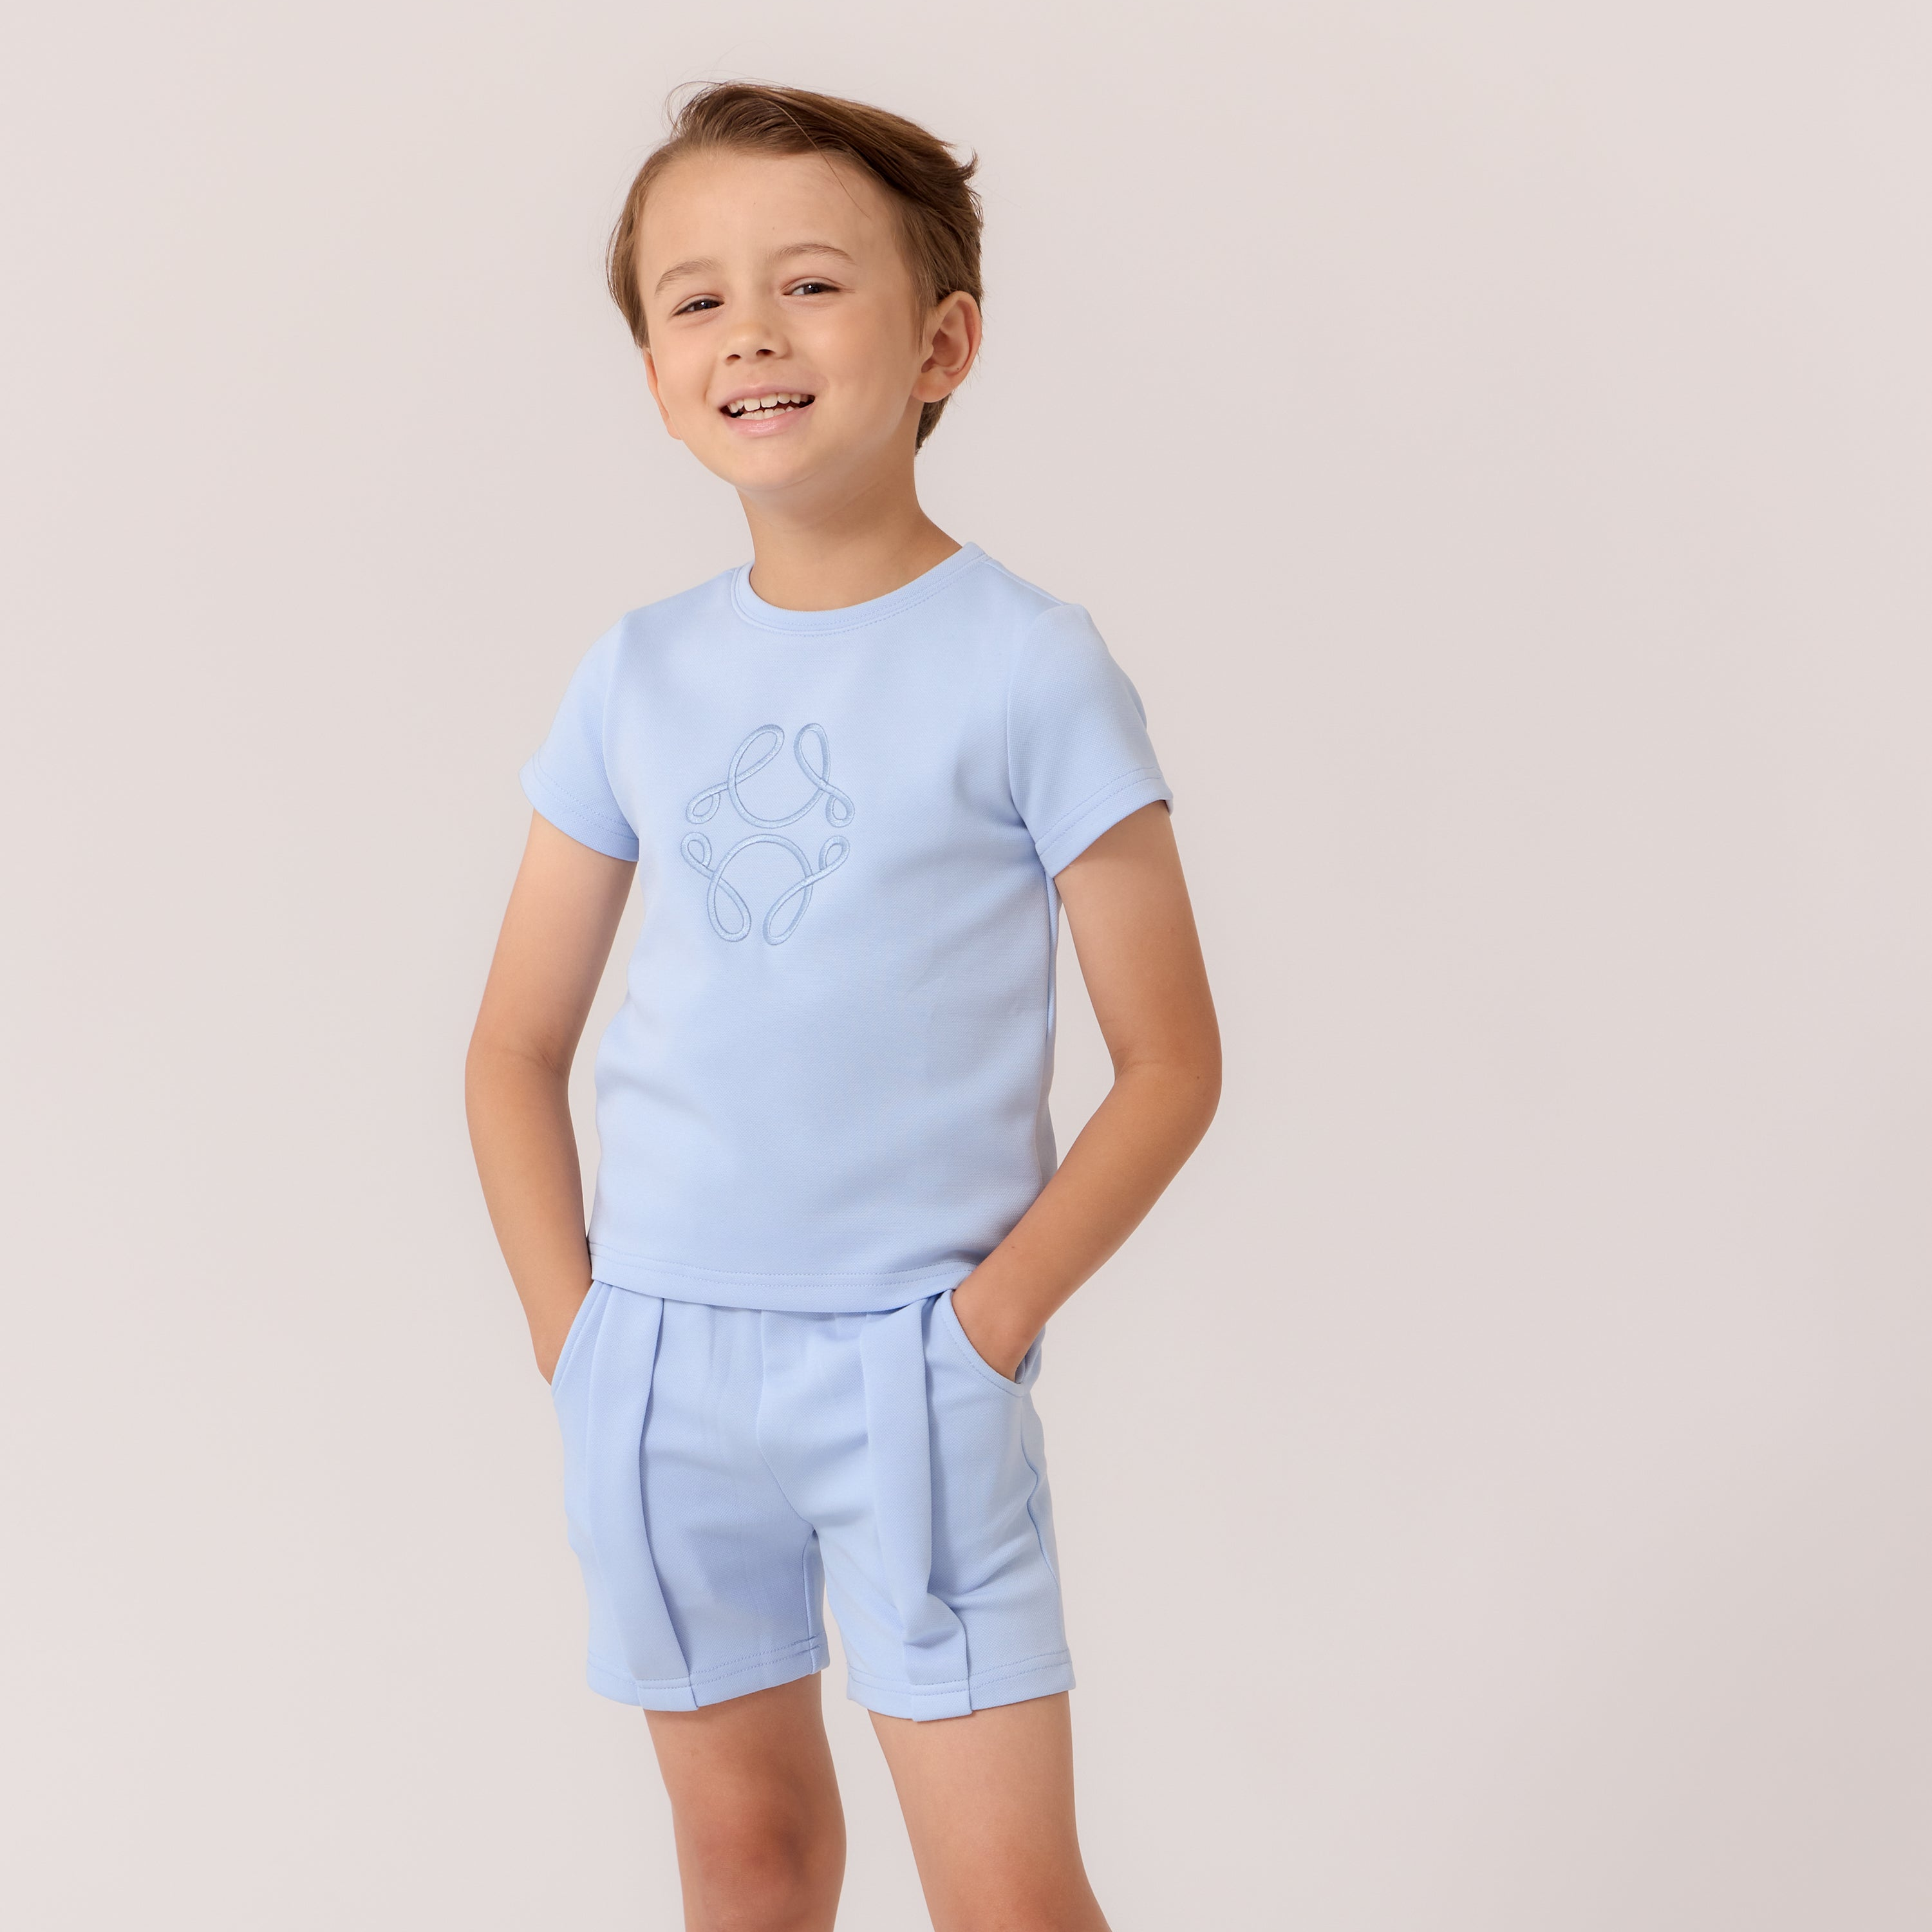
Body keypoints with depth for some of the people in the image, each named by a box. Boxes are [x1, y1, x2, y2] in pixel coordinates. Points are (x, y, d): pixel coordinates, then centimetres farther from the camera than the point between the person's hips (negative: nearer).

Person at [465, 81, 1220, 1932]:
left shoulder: (1028, 667, -8)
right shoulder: (639, 673, 4)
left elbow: (1168, 1060, -5)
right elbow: (517, 1041, 11)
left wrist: (995, 1313, -11)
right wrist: (568, 1315, 1)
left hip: (912, 1365, -4)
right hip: (655, 1362, 4)